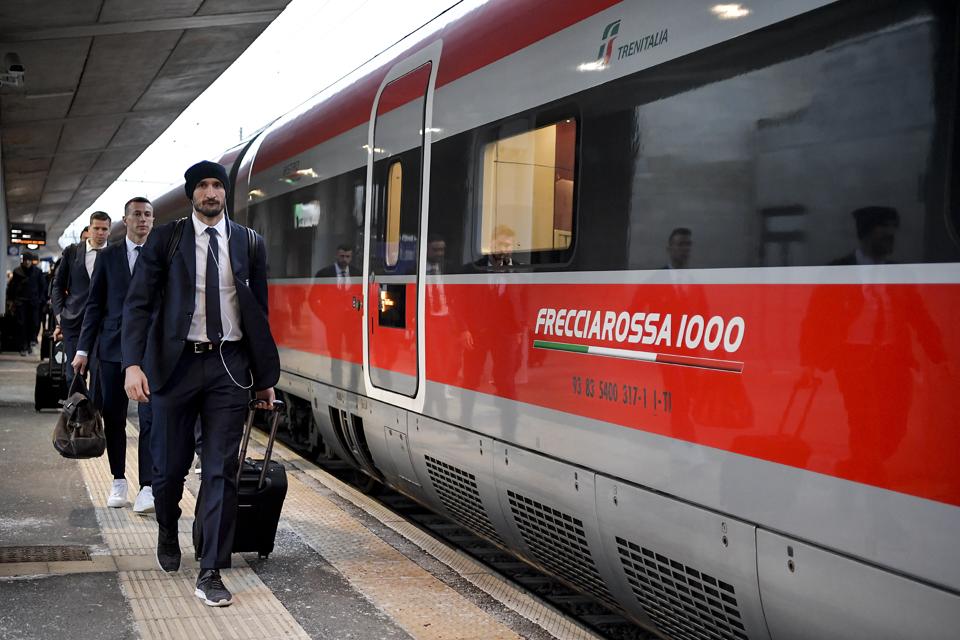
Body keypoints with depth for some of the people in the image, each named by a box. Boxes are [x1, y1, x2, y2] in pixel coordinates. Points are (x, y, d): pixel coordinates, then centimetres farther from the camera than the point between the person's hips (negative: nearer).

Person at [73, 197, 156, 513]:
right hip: (113, 346, 2)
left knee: (151, 418, -7)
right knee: (113, 417, 8)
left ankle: (148, 486, -4)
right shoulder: (108, 256, 8)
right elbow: (95, 304, 8)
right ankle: (119, 481, 22)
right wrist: (83, 349, 2)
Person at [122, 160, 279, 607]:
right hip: (176, 364, -1)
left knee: (221, 472, -1)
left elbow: (259, 313, 10)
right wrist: (133, 364, -16)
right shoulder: (165, 240, 2)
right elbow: (138, 303, -3)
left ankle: (211, 573, 5)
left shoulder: (249, 243, 7)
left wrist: (265, 378, 9)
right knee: (170, 466, 9)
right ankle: (168, 536, 40)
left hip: (229, 367, 1)